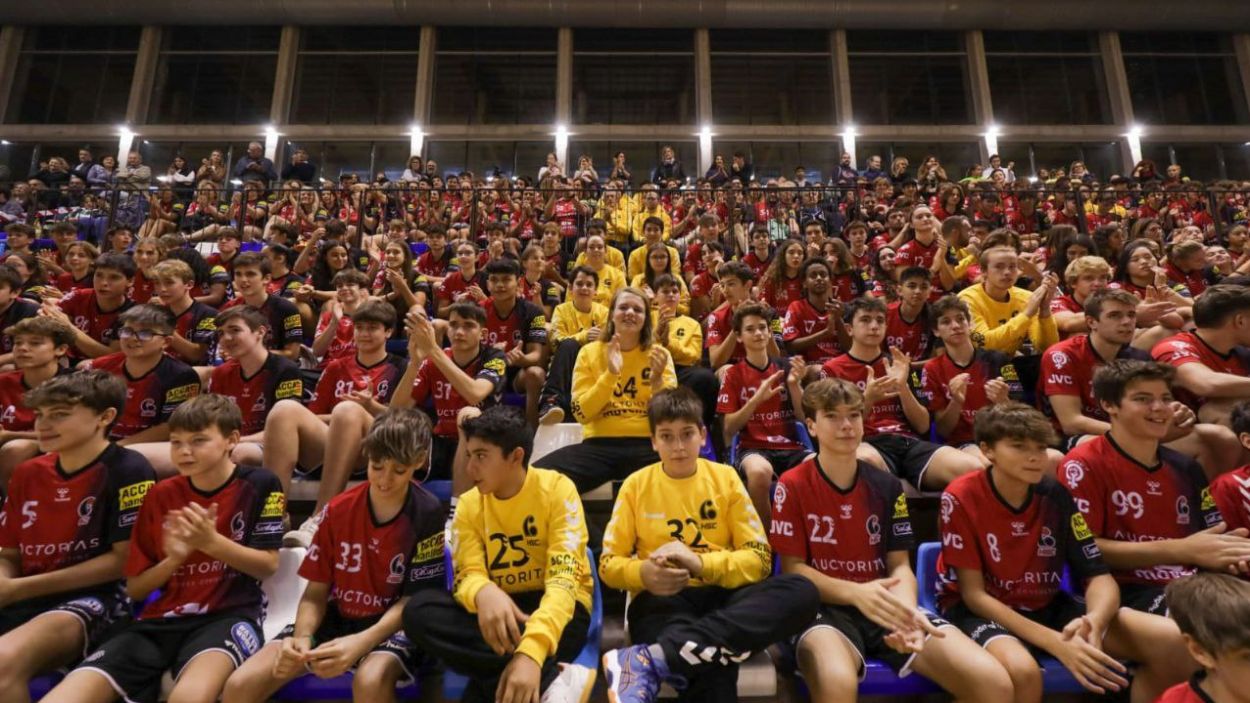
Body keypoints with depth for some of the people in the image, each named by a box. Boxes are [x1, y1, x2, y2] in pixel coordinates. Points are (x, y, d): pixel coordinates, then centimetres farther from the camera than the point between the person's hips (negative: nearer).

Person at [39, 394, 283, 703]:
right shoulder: (160, 495, 12)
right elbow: (134, 588, 14)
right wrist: (174, 558, -7)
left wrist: (211, 542, -17)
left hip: (230, 613, -5)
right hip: (161, 618, 5)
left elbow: (268, 566, -4)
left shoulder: (259, 484, -1)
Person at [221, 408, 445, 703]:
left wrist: (361, 642, -26)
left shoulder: (427, 514, -13)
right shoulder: (337, 510, -3)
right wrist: (302, 636, -19)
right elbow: (316, 592, 1)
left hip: (393, 627, -4)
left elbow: (413, 599, -12)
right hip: (335, 618, 4)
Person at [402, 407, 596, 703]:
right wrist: (484, 593, -36)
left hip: (551, 608, -6)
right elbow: (467, 575, -9)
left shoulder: (556, 489, -12)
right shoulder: (469, 504, 1)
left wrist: (532, 650, -40)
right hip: (496, 610, 6)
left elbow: (564, 576, -23)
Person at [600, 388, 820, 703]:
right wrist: (643, 573, -18)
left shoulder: (725, 478, 6)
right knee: (712, 668, -44)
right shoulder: (636, 485, 5)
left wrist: (701, 563, -17)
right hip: (664, 598, -6)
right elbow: (608, 565, 6)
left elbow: (759, 559, 1)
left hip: (721, 593, 6)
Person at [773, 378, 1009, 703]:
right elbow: (792, 568, -5)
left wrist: (907, 610, -16)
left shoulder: (887, 486, 9)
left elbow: (900, 565, 6)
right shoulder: (792, 485, -4)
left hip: (886, 609, 5)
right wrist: (855, 592, -22)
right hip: (826, 607, -4)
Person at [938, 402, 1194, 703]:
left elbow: (1099, 575, -6)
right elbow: (973, 594, -18)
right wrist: (1054, 641, -27)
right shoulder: (960, 498, -20)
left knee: (1170, 639, -11)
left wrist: (1093, 622, -29)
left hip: (1046, 606, 6)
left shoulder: (1056, 495, -7)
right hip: (981, 611, -5)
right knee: (1022, 670, -38)